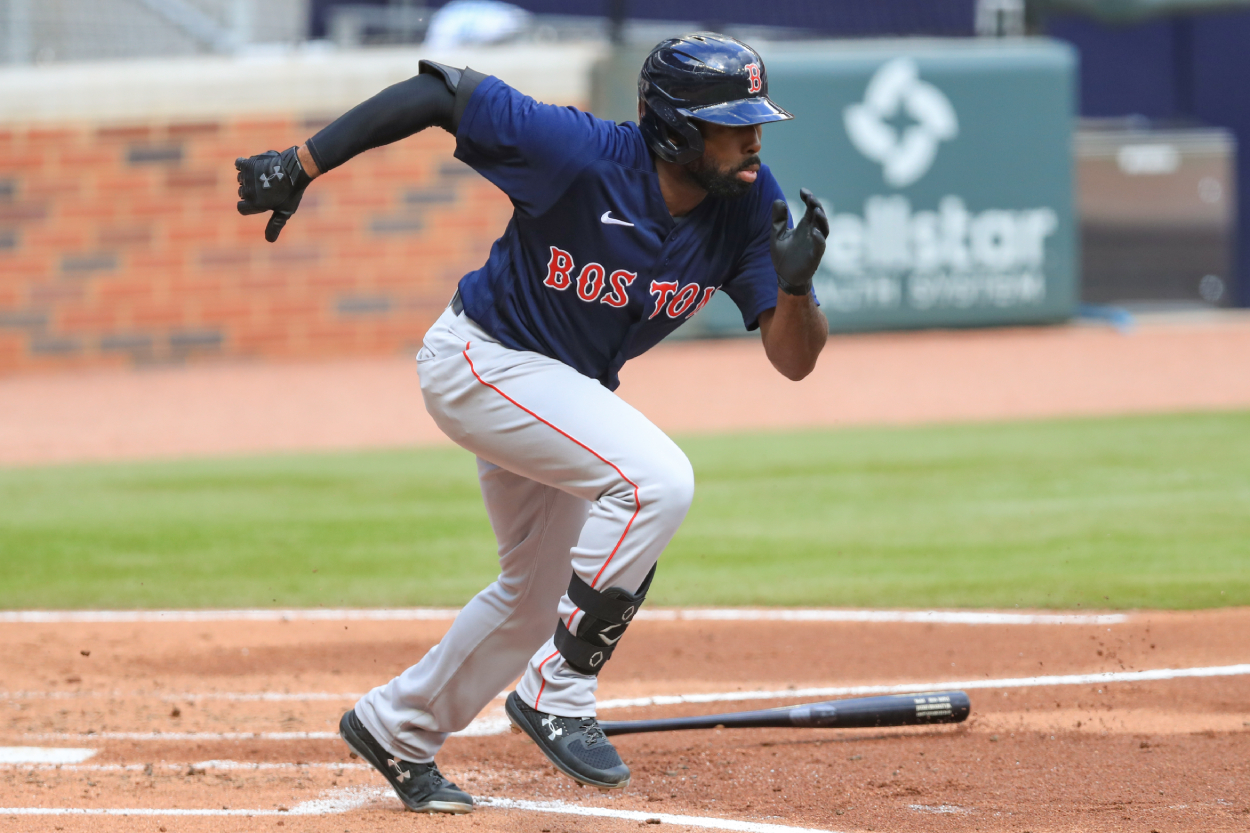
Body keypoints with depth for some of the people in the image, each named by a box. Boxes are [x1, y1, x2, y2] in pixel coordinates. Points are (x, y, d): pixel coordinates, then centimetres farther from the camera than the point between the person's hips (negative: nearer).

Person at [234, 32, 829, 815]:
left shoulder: (749, 203, -16)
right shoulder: (581, 154, -31)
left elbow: (794, 358, -15)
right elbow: (440, 92, -24)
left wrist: (796, 282, -36)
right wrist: (300, 165, -25)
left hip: (565, 395, 8)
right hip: (483, 362, -8)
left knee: (541, 592, 20)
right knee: (655, 480, -27)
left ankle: (397, 727, 41)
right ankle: (557, 694, -15)